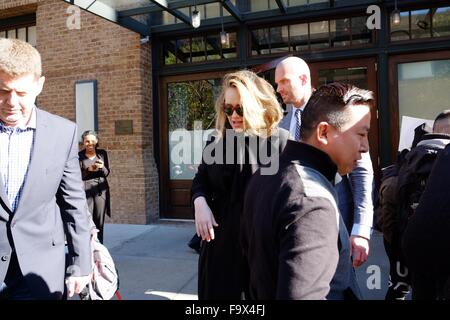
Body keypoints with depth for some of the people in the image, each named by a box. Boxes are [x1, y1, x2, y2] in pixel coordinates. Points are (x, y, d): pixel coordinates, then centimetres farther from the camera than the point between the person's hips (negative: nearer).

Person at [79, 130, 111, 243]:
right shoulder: (79, 156, 2)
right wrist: (88, 170, -14)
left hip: (101, 190, 3)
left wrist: (102, 167, -10)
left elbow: (107, 173, 11)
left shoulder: (102, 153, 10)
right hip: (86, 190, -2)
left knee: (99, 221, 5)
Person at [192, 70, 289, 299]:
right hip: (221, 242, 5)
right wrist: (200, 202, -5)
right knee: (216, 292, 18)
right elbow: (201, 179, 15)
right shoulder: (218, 140, 5)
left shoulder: (281, 141, -10)